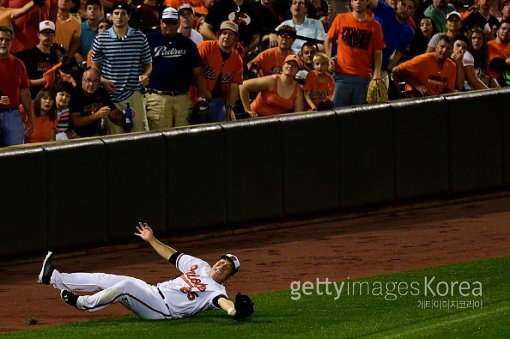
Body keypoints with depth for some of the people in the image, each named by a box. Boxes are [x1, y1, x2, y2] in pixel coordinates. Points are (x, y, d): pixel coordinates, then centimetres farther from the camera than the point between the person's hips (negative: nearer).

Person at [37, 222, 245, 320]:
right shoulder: (199, 265, 16)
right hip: (154, 292, 8)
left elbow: (222, 301, -30)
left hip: (163, 309, -8)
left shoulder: (216, 290, -8)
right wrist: (151, 239, 21)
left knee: (125, 286, -28)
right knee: (106, 280, 3)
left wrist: (233, 309, -54)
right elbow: (173, 256, 25)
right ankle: (53, 278, 6)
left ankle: (83, 303, -8)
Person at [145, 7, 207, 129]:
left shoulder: (188, 44, 14)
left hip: (182, 99, 3)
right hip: (157, 98, -3)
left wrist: (202, 97, 8)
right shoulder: (150, 40, 5)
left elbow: (198, 73, 14)